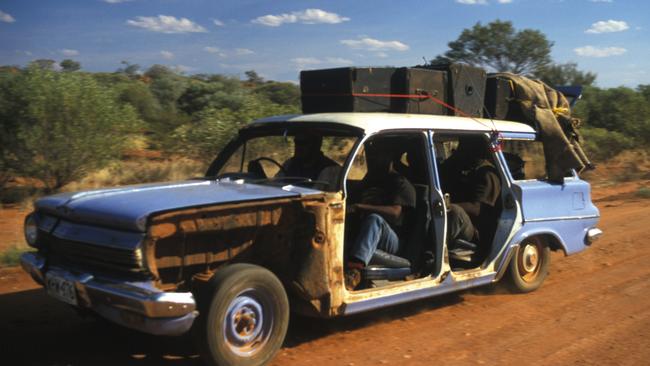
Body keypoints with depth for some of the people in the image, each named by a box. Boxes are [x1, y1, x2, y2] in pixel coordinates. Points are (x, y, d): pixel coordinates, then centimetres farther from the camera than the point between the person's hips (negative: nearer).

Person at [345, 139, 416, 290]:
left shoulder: (400, 183, 3)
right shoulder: (370, 179, 24)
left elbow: (395, 212, -17)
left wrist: (358, 207, -27)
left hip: (390, 241, -5)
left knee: (374, 219, -38)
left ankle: (353, 270, -62)